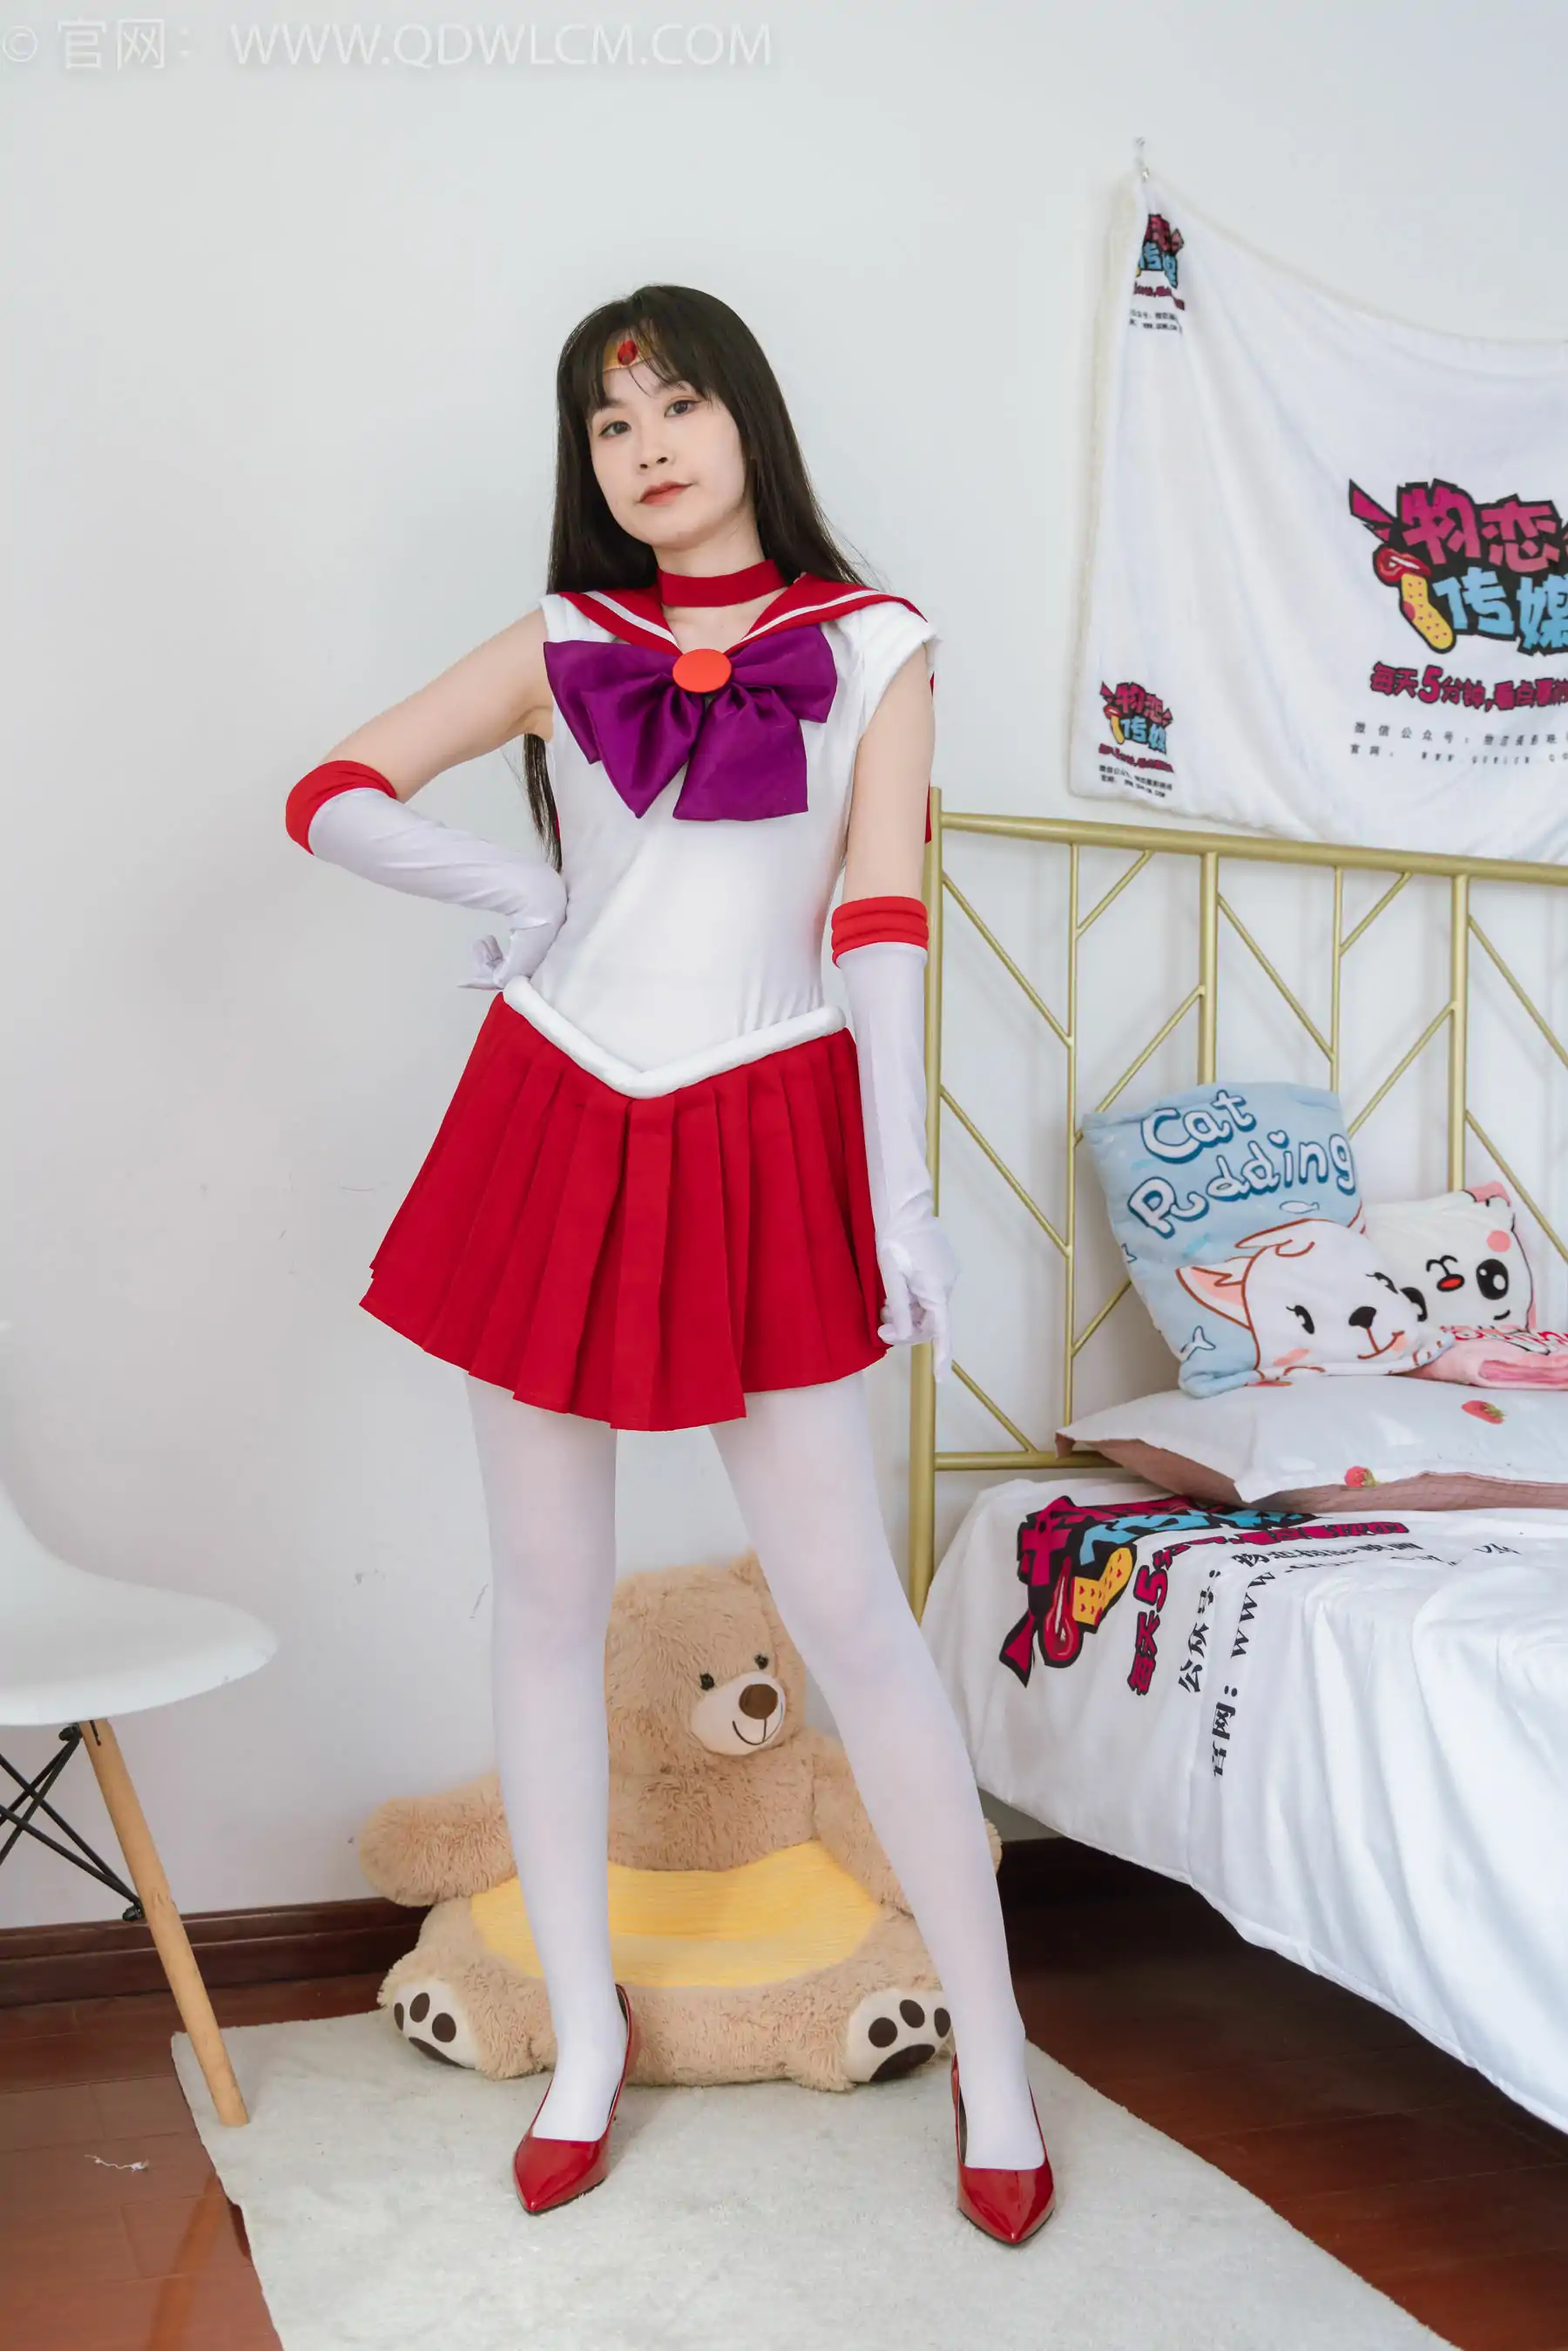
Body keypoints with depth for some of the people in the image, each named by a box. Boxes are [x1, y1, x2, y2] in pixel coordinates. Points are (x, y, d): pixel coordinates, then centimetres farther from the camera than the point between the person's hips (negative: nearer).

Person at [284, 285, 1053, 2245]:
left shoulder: (874, 646, 3)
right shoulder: (562, 649, 8)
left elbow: (883, 918, -4)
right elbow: (329, 798, 11)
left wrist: (900, 1196, -10)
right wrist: (507, 885, -4)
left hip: (763, 1142, -2)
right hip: (552, 1129, 3)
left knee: (845, 1606, -1)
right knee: (548, 1598, 9)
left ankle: (991, 2046, 16)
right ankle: (587, 2028, 27)